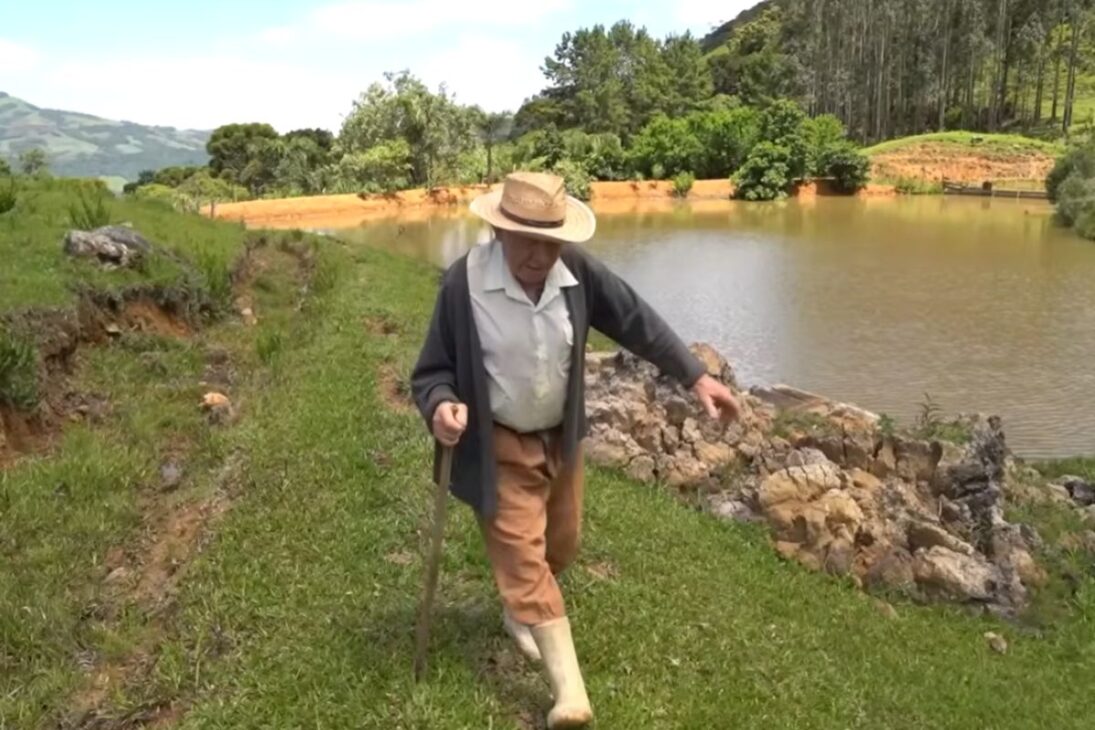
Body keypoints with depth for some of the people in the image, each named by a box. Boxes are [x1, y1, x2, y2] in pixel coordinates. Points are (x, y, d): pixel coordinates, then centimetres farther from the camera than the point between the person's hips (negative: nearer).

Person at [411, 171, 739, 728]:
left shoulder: (576, 271, -15)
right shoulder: (464, 282, -24)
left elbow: (636, 321, -5)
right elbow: (433, 370, -16)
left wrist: (695, 376, -9)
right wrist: (441, 406, -38)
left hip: (560, 438, 5)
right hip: (499, 447, -5)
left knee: (561, 545, 22)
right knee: (523, 557, -5)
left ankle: (518, 611, 53)